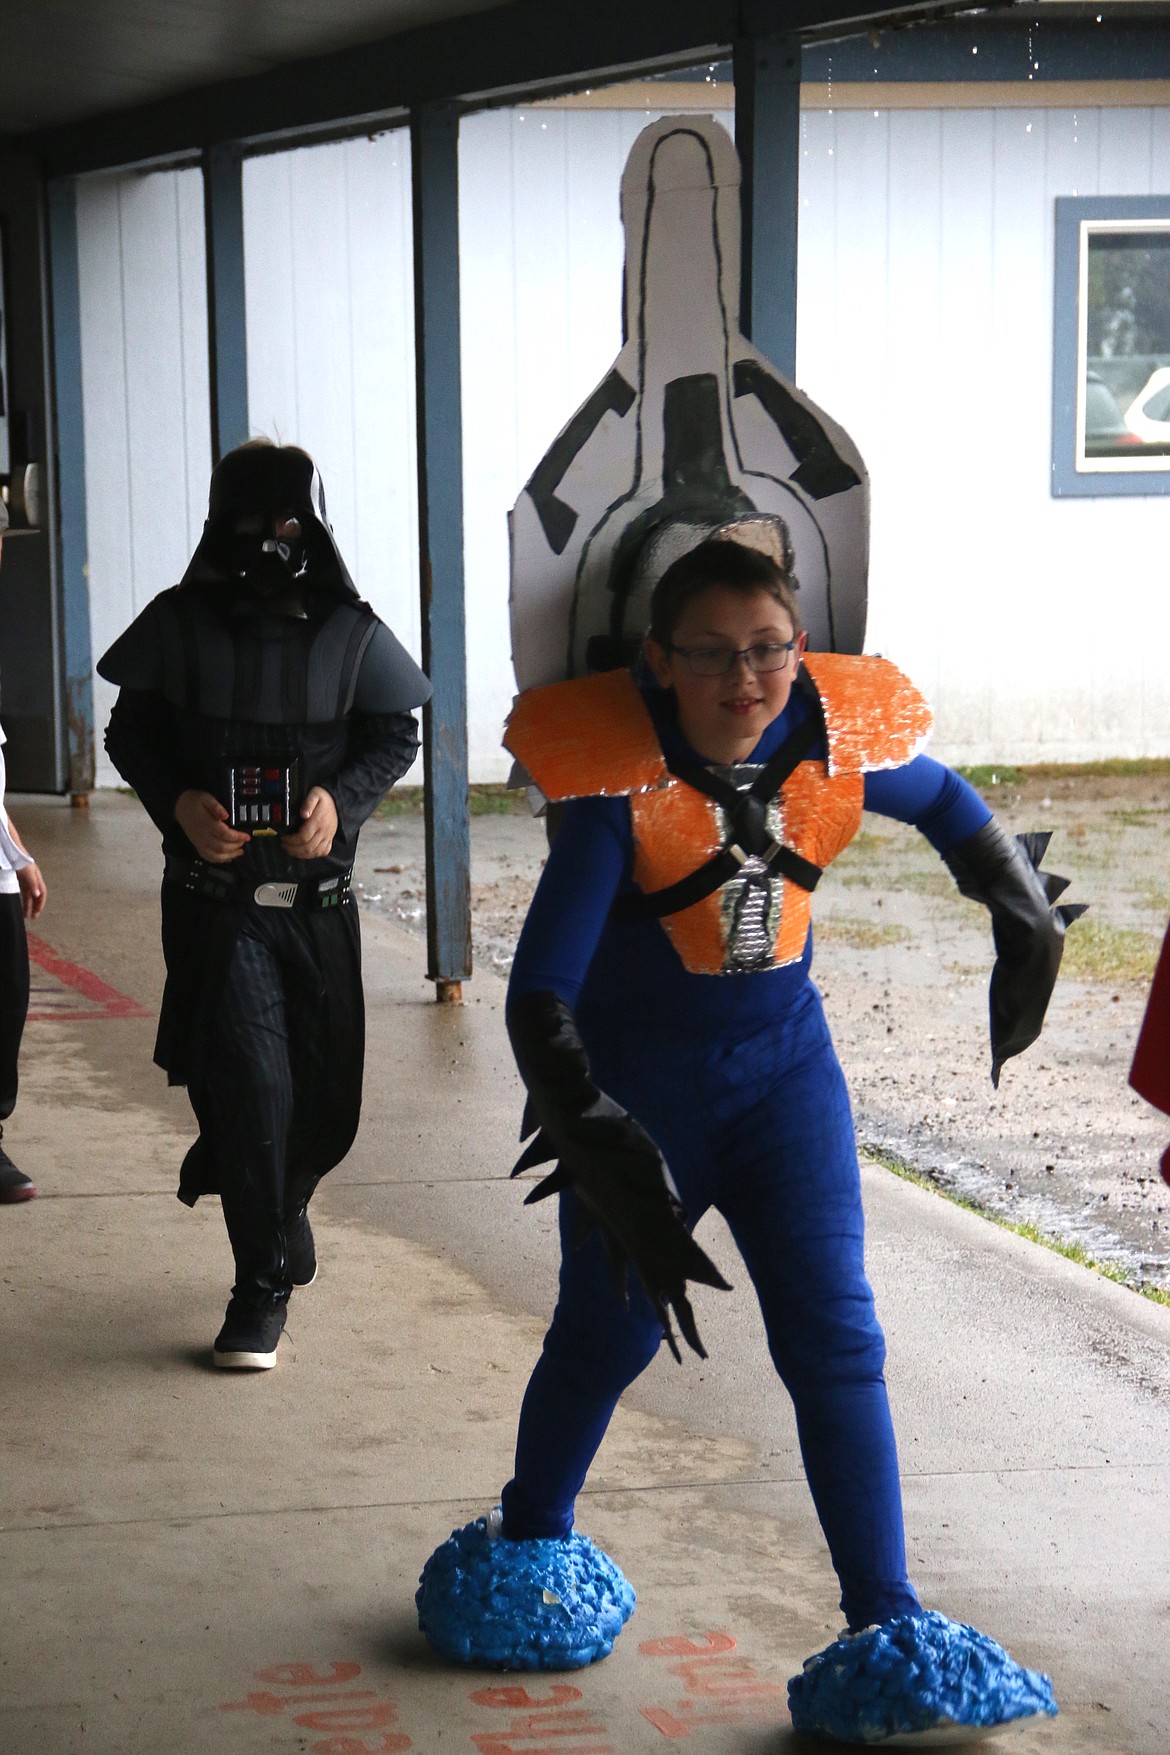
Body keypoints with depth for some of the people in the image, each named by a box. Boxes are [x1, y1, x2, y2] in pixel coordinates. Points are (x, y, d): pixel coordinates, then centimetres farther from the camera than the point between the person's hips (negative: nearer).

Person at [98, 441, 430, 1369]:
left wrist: (342, 798, -12)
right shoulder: (182, 624, -3)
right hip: (215, 896, -2)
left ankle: (280, 1202, 44)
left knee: (328, 1095, 11)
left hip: (319, 899, 2)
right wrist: (178, 802, -14)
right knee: (249, 1079, -10)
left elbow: (396, 737, 7)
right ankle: (262, 1287, 3)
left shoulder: (352, 632, -1)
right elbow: (132, 732, 4)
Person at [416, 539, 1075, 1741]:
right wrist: (599, 1147, -39)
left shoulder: (841, 742, -13)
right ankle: (527, 1545, 40)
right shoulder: (619, 778, -25)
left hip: (783, 1064, 3)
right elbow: (541, 994, -29)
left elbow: (953, 810, 12)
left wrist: (1025, 921, -1)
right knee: (607, 1334, 12)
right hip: (639, 1077, -3)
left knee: (835, 1341, -3)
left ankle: (888, 1630, 4)